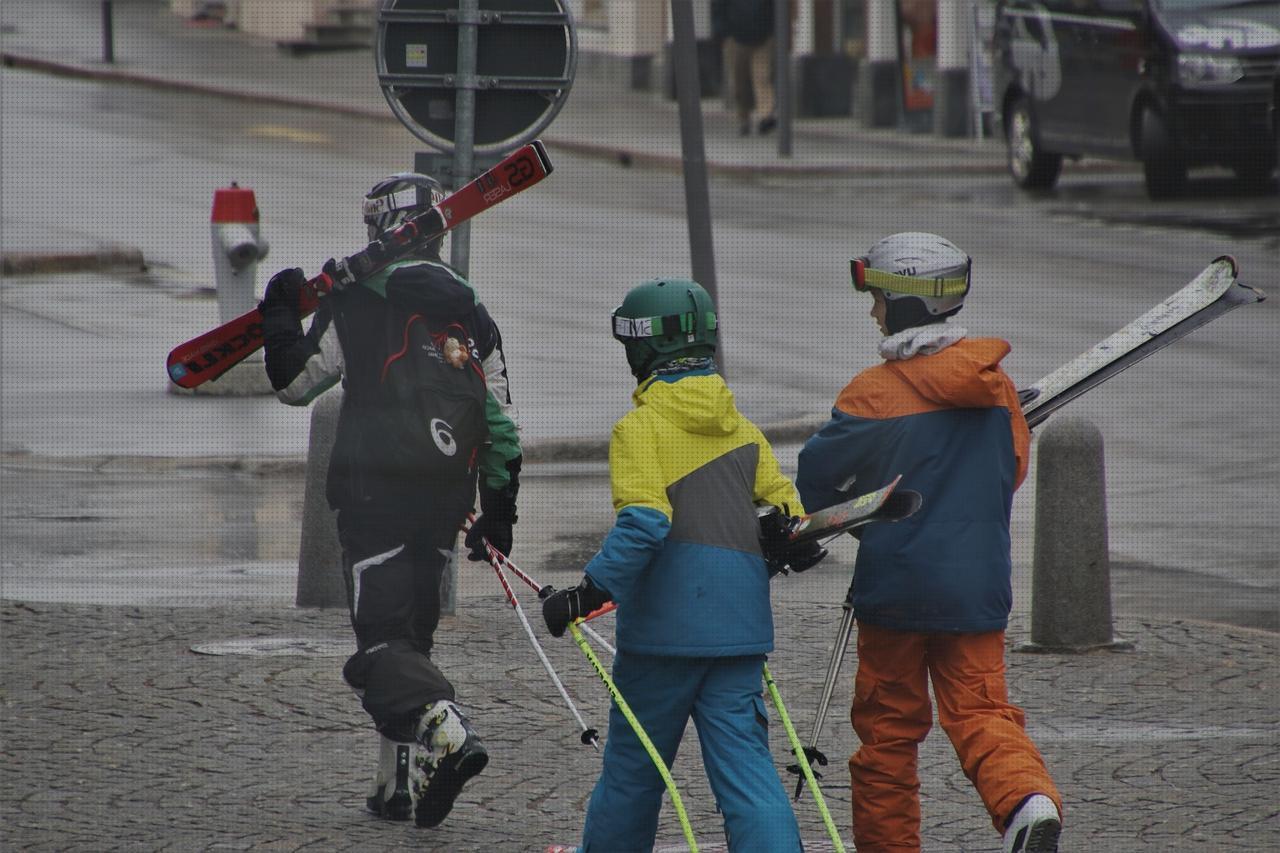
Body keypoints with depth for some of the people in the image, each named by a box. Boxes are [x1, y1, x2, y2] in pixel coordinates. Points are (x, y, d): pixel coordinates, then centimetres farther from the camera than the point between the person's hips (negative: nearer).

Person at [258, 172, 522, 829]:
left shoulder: (357, 305, -6)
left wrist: (279, 317, 18)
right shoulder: (472, 317, 8)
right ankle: (402, 785, 15)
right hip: (444, 505, 5)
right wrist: (499, 511, 16)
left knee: (382, 639, -6)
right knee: (413, 635, 15)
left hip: (373, 498, -5)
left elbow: (295, 381, 2)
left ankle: (442, 728, -33)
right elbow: (501, 427, 9)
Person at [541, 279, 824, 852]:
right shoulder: (743, 430, 12)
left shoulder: (640, 428, -6)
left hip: (664, 626, -4)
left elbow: (643, 523, -20)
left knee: (634, 763, 12)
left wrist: (592, 589, -19)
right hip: (740, 628, 4)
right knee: (744, 763, -1)